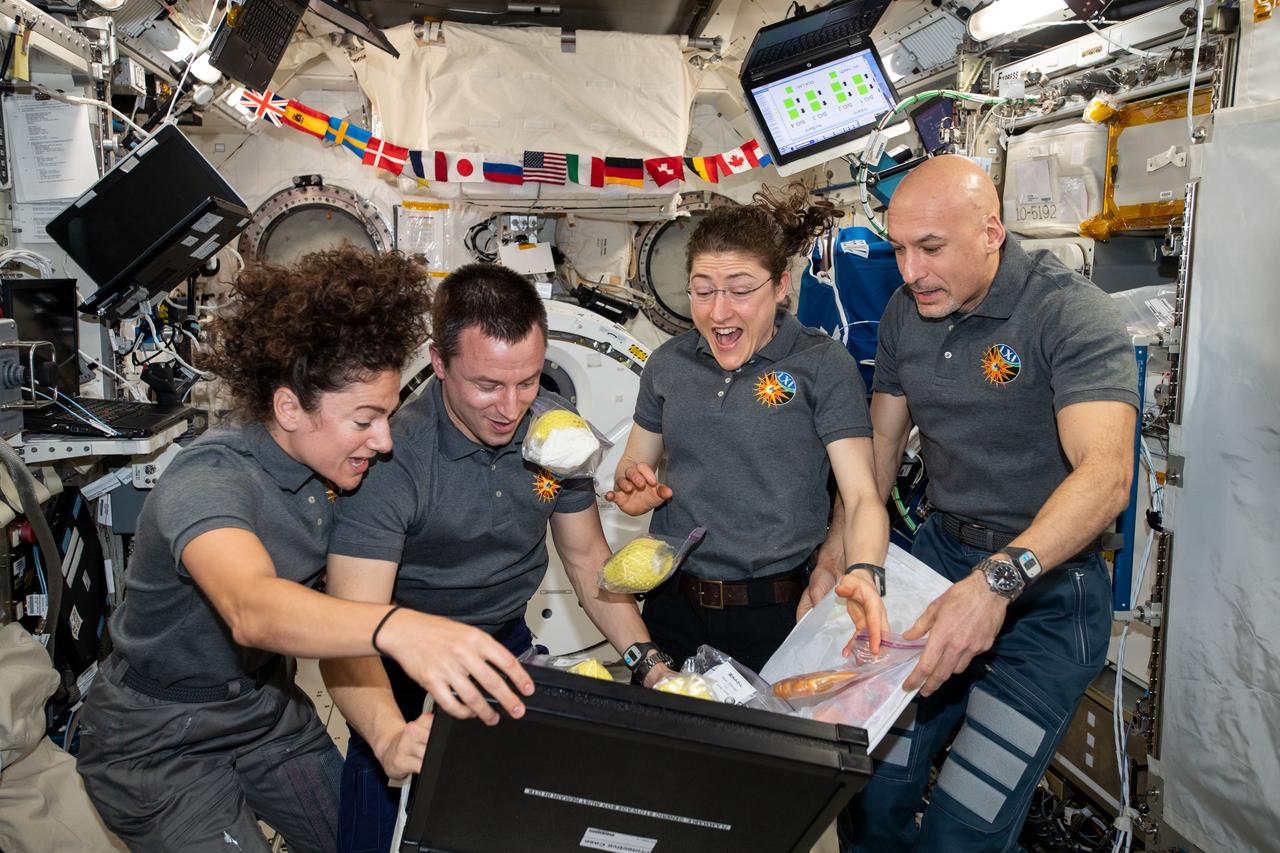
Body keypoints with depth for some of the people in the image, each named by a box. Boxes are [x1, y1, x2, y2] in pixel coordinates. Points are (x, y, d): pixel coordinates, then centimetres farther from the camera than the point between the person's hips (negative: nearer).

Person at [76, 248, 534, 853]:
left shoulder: (320, 466, -6)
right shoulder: (210, 481, -30)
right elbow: (251, 608, -50)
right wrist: (394, 629, -67)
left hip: (268, 708, 6)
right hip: (160, 747, -6)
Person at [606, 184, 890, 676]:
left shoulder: (823, 365, -7)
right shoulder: (668, 364, 4)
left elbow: (861, 495, -12)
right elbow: (635, 466, 15)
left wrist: (863, 573, -31)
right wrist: (632, 490, -8)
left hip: (776, 615, -3)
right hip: (672, 607, 4)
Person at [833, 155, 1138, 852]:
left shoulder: (1072, 315, -16)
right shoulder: (904, 313, 4)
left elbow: (1105, 474, -28)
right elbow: (880, 446, 11)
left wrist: (998, 580, -43)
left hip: (1048, 589, -5)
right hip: (940, 553, 5)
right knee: (869, 796, 3)